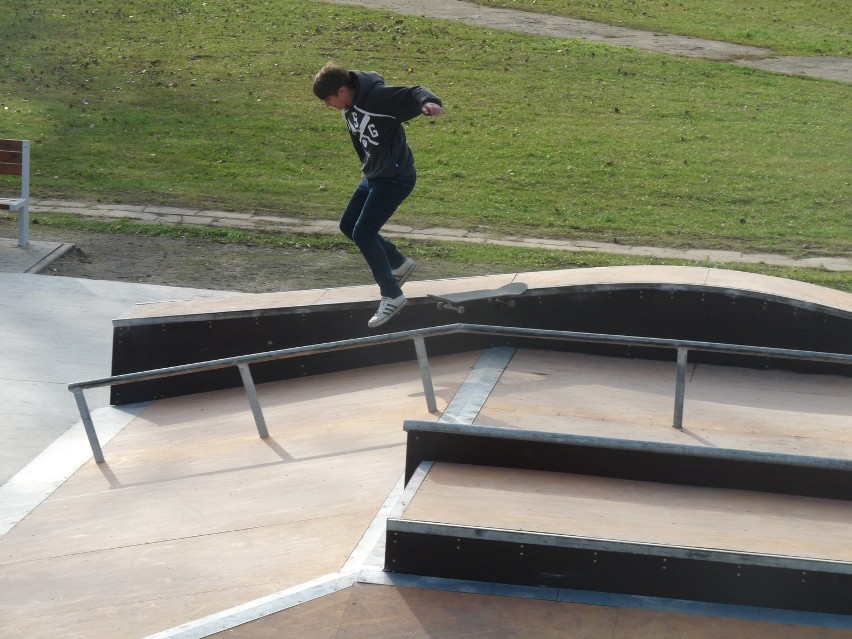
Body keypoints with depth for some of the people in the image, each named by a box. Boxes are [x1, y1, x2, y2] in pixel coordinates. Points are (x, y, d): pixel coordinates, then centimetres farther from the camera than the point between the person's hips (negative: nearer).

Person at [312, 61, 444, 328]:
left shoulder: (378, 97, -24)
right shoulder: (350, 106, 3)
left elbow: (413, 93, -33)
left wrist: (428, 102, -55)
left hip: (395, 178, -10)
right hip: (373, 176, 10)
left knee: (363, 234, -12)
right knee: (348, 226, 16)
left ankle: (392, 295, 1)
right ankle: (400, 264, 31)